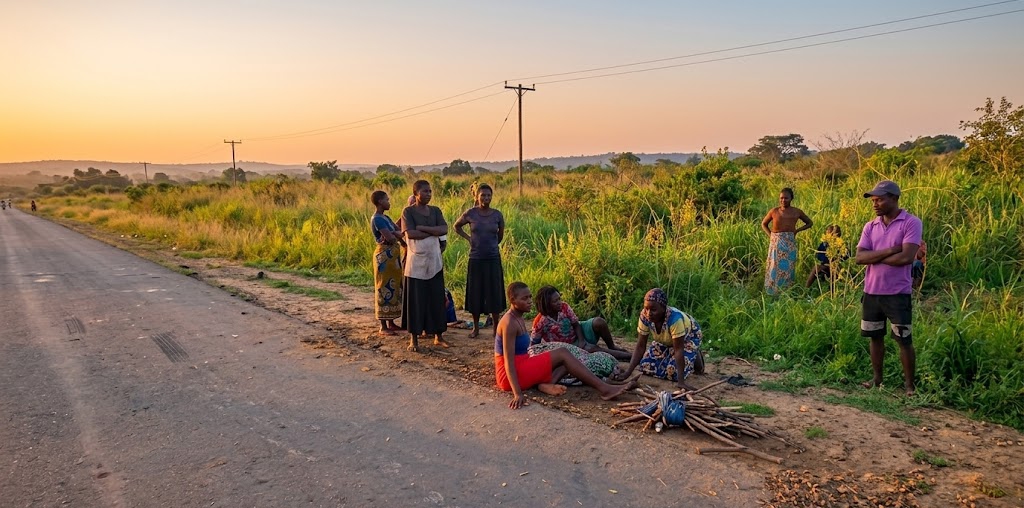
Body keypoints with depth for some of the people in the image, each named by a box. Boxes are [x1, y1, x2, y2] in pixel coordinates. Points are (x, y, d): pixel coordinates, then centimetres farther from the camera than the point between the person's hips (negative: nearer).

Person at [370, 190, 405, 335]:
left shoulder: (385, 217, 14)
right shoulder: (377, 219, -15)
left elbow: (398, 229, 9)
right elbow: (389, 237, -22)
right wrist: (401, 240, -7)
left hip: (392, 256, 10)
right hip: (384, 256, -10)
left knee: (394, 288, 13)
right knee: (385, 288, -5)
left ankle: (391, 323, 22)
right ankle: (383, 326, 0)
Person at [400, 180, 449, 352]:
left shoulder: (435, 211, 8)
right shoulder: (408, 211, -4)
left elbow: (444, 230, -7)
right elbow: (410, 233, -17)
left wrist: (422, 228, -15)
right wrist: (434, 232, -11)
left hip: (434, 260, 4)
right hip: (416, 261, -4)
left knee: (437, 298, 7)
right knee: (415, 299, 0)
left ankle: (438, 336, 17)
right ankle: (413, 339, 8)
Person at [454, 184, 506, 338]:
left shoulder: (497, 215, -1)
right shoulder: (470, 214, -4)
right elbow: (457, 226, 13)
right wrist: (468, 238, 4)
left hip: (493, 259, 0)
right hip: (475, 259, 0)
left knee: (494, 293, 3)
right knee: (475, 294, 6)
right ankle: (476, 328, 19)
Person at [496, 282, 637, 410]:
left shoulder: (519, 319, 12)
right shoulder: (510, 323, -18)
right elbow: (508, 361, -25)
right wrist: (518, 394, -31)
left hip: (522, 369, 10)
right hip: (509, 375, -10)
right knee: (562, 354, -15)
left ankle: (546, 384, -22)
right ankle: (604, 389, -19)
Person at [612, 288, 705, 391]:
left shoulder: (674, 318, -43)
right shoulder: (644, 316, -29)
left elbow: (678, 349, -38)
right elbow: (640, 347, -22)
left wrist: (681, 381, -41)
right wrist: (628, 372, -32)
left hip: (688, 337, -5)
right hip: (665, 341, 5)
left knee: (673, 372, -22)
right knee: (645, 366, -8)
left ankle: (696, 357, 9)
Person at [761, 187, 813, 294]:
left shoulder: (797, 212, 2)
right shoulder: (774, 211, 0)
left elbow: (810, 223, 16)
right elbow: (764, 224, 14)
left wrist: (797, 230, 3)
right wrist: (770, 235, 0)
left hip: (790, 243, 0)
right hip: (776, 242, 0)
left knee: (788, 267, 1)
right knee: (775, 267, 1)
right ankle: (773, 292, 8)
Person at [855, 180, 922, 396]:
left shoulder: (911, 223, -9)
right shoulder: (870, 226, 7)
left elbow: (907, 257, -21)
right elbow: (860, 257, -5)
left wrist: (874, 257, -10)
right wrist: (889, 251, -17)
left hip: (897, 293, -5)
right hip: (871, 292, 5)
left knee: (904, 340, 4)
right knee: (876, 337, 14)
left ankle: (909, 384, 14)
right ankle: (877, 378, 26)